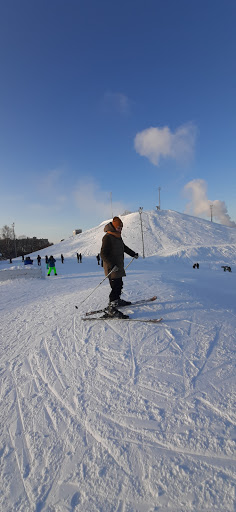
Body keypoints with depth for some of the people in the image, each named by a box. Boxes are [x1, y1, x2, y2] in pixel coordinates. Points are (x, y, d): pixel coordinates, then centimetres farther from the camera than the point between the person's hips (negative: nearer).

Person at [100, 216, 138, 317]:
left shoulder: (118, 237, 15)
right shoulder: (107, 237, -14)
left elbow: (124, 247, 32)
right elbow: (103, 254, -19)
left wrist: (133, 254, 31)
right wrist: (112, 265, -27)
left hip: (118, 266, 9)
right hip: (112, 268, -9)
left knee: (119, 284, 17)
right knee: (115, 286, -11)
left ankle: (117, 300, 36)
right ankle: (111, 308, -4)